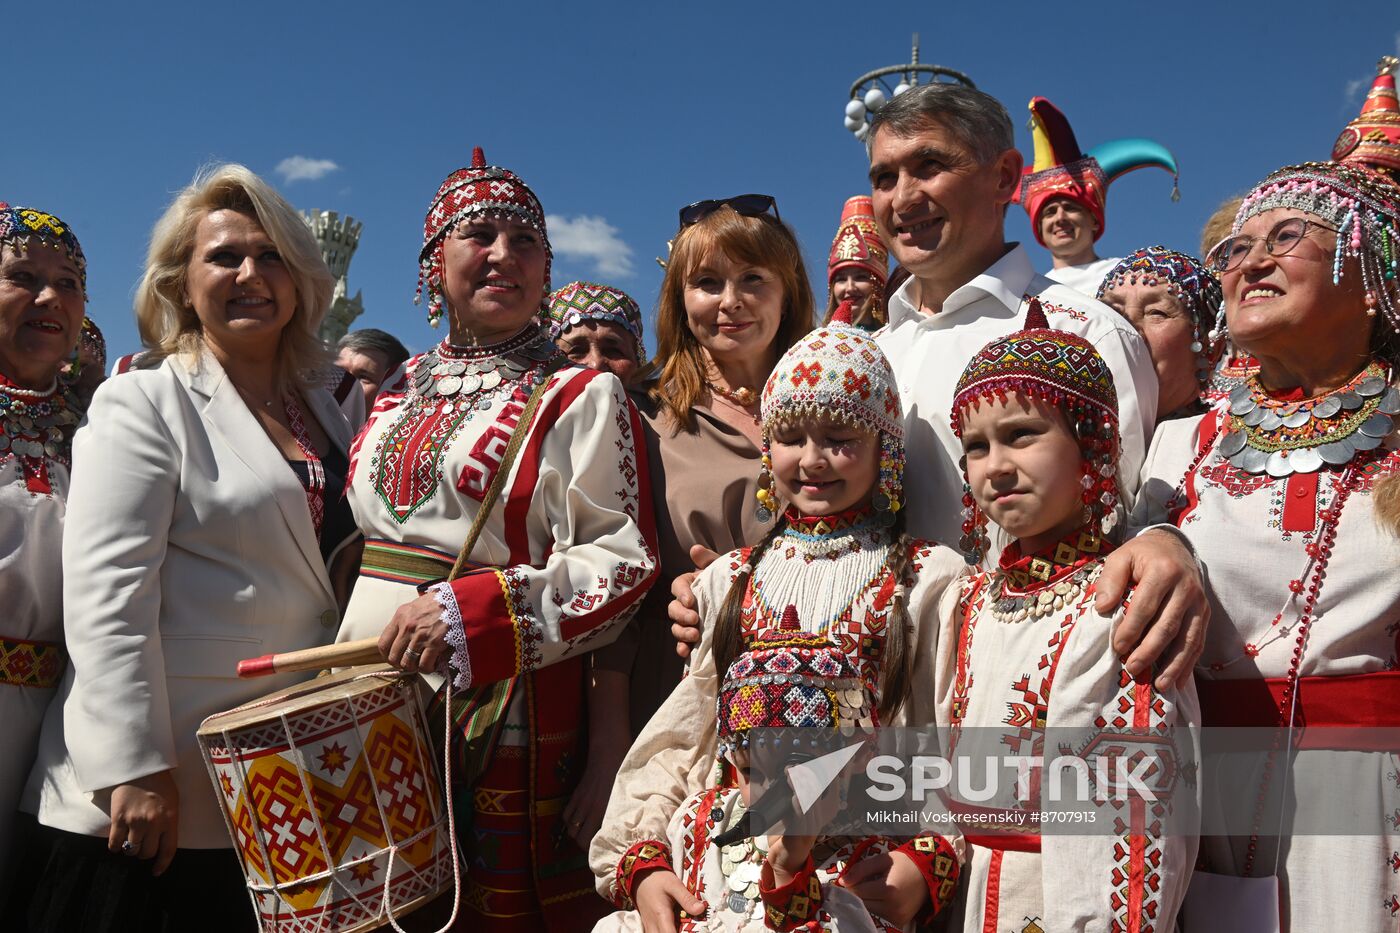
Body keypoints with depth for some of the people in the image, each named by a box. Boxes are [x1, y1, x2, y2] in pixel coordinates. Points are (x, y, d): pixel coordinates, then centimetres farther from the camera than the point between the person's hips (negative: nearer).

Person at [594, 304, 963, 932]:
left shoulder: (930, 581, 5)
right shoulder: (730, 581, 14)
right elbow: (677, 739, 11)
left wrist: (929, 862, -17)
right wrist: (640, 859, -3)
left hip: (862, 880, -3)